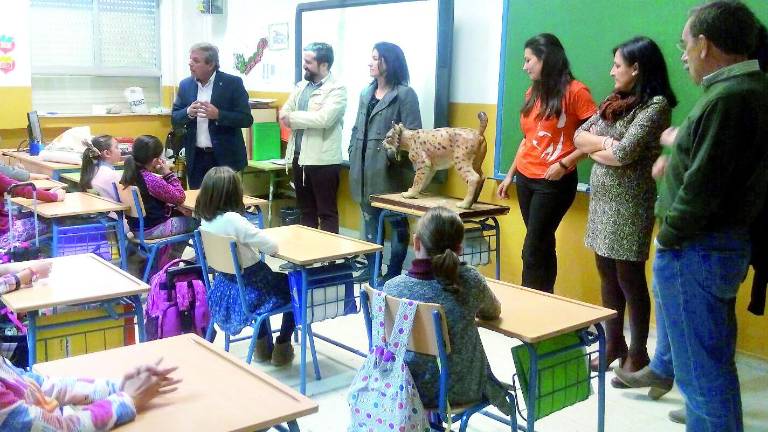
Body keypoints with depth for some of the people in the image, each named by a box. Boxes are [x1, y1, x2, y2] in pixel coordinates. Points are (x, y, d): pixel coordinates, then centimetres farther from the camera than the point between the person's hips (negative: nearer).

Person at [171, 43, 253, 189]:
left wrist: (218, 115, -23)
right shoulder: (185, 85, 7)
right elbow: (175, 119, 9)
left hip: (225, 157, -4)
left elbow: (246, 119, -10)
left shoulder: (233, 83, -6)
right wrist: (188, 112, -13)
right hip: (196, 158, 4)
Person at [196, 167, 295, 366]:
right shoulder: (233, 220, -29)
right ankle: (282, 346, 25)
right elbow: (272, 247, -25)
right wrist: (257, 238, -7)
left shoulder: (206, 219, -6)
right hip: (249, 289, -7)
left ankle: (263, 343, 40)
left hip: (224, 285, 7)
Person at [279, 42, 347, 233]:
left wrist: (293, 117, -11)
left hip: (323, 160, -7)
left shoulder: (337, 89, -10)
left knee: (326, 212, 0)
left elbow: (323, 118, -23)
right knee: (305, 210, 16)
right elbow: (284, 112, 11)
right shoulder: (301, 86, 13)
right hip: (299, 157, 7)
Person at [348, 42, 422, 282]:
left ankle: (393, 276, 11)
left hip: (389, 171, -7)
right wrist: (353, 154, 7)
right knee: (370, 222, 14)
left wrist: (393, 155, -20)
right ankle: (371, 271, 25)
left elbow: (413, 134, -12)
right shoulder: (366, 93, 16)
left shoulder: (404, 94, -6)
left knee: (397, 223, 2)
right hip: (364, 170, 7)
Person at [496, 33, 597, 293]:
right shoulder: (532, 93, 12)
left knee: (532, 250, -4)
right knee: (542, 245, 12)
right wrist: (510, 174, 16)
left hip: (554, 182, -7)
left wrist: (564, 164, -20)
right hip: (526, 179, 7)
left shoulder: (575, 91, -10)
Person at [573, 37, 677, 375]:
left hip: (629, 203, -7)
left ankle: (638, 353, 16)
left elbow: (623, 154, -20)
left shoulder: (656, 105, -12)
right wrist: (605, 142, -9)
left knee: (629, 277, 1)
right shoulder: (614, 101, 13)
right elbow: (579, 135, 9)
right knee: (607, 273, 13)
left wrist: (594, 149, -2)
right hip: (601, 197, 8)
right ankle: (614, 344, 26)